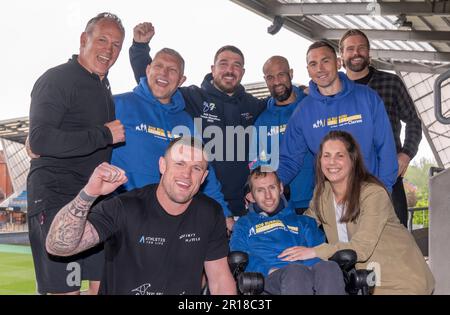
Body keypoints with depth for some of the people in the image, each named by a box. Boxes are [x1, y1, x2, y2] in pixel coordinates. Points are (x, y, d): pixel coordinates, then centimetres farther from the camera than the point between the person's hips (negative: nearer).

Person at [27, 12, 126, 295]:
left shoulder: (104, 87, 17)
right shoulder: (57, 79, -10)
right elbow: (40, 141, -21)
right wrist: (104, 135, -20)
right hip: (56, 199, -8)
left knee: (104, 283, 11)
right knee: (65, 289, -4)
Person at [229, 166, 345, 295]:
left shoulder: (302, 221, 34)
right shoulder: (244, 224, 28)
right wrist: (269, 270, -11)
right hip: (271, 277, -2)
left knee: (329, 267, -35)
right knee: (295, 272, -39)